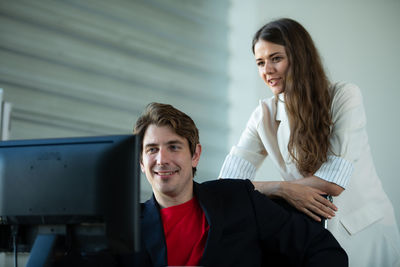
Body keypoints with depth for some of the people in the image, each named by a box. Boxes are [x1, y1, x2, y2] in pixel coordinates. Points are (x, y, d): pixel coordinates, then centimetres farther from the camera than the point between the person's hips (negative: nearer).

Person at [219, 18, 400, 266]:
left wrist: (273, 187, -12)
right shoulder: (264, 116, 3)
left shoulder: (345, 97, -9)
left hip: (367, 230, -3)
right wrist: (286, 191, -20)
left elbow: (333, 183, -16)